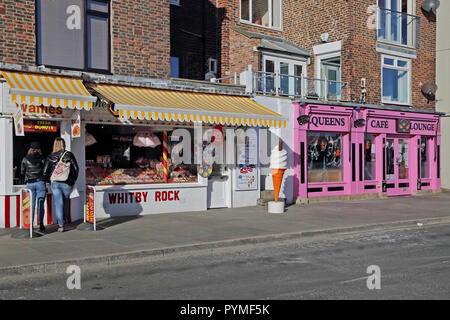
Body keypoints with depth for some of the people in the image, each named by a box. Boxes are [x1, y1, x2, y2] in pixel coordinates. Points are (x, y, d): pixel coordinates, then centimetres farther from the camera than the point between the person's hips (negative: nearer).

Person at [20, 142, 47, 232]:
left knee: (31, 205, 7)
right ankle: (41, 224, -8)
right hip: (40, 183, -1)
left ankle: (30, 225, 7)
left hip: (30, 184, 1)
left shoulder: (25, 159, 2)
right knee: (40, 204, -1)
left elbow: (22, 172, 9)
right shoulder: (42, 159, -2)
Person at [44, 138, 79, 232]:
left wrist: (50, 181, 15)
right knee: (65, 201, 24)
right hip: (67, 183, 0)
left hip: (55, 183, 0)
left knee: (58, 203, 3)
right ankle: (65, 219, 34)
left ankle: (61, 225, 0)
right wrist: (73, 180, 9)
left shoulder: (50, 157, 1)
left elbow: (45, 172, 0)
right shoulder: (69, 155, -2)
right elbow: (76, 168, -4)